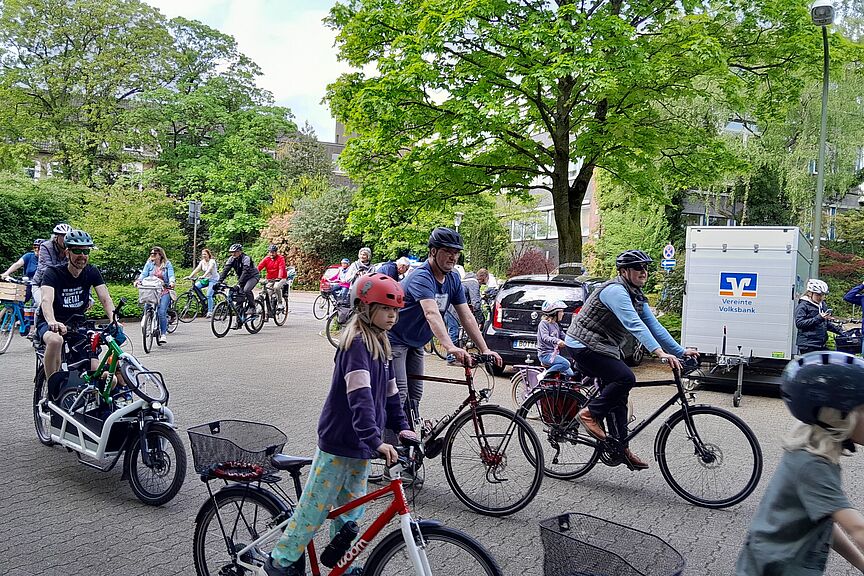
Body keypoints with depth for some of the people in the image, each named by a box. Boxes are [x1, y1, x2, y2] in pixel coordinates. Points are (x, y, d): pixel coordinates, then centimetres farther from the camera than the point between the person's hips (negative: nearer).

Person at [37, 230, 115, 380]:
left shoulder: (92, 272, -4)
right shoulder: (53, 272, -15)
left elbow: (106, 299, -14)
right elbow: (47, 300, -32)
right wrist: (52, 322, -53)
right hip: (50, 324, -3)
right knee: (55, 340, -41)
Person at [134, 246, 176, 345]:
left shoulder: (167, 264, 4)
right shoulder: (149, 264, 11)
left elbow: (171, 275, -8)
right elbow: (143, 274, -1)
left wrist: (172, 282, -30)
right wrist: (138, 280, -23)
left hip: (164, 291, -3)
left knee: (162, 312, -15)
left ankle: (163, 334, -6)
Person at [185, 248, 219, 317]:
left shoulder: (212, 261, -14)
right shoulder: (202, 262, 5)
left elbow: (209, 269, -31)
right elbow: (196, 269, -6)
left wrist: (203, 276, -47)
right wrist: (190, 276, -21)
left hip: (213, 279, -7)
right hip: (206, 279, 7)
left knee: (209, 295, -20)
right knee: (195, 286, -16)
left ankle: (210, 311, -14)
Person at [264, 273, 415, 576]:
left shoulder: (380, 343, 8)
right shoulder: (357, 343, -20)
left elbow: (389, 392, 14)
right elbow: (360, 396, -31)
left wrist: (401, 426, 5)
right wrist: (376, 440, -38)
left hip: (359, 443, 8)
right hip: (339, 441, -8)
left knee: (350, 509, 18)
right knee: (316, 506, 5)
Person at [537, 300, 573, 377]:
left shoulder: (556, 325, 17)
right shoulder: (544, 323, -10)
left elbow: (563, 336, 13)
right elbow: (545, 337, -26)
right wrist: (557, 341, -45)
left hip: (554, 354, 9)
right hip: (545, 354, -9)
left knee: (570, 374, 5)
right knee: (566, 364, -29)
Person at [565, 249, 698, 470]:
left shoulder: (637, 296, 12)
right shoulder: (615, 290, -20)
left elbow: (653, 325, 10)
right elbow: (635, 325, -31)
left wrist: (680, 351, 3)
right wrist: (660, 352, -39)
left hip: (602, 348, 10)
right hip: (584, 345, -10)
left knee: (618, 396, 7)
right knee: (625, 378, -22)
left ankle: (621, 448, 14)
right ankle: (590, 413, -8)